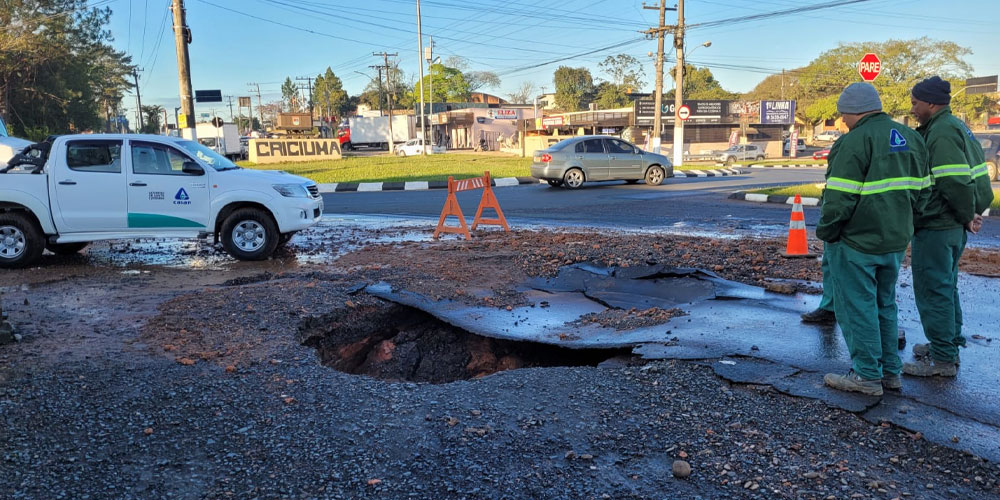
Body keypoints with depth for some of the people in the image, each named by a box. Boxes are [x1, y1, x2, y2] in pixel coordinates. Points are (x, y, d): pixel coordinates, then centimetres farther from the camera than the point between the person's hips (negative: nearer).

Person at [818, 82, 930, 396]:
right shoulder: (911, 138, 10)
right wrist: (903, 222, 21)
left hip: (857, 242, -8)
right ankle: (890, 371, 25)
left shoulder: (855, 141, -17)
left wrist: (826, 232, -7)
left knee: (857, 306, 1)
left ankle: (867, 375, 8)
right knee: (885, 304, 18)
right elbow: (923, 189, 15)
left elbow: (840, 197, -20)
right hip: (895, 241, 9)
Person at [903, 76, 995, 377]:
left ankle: (943, 360, 3)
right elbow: (978, 174, 18)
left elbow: (955, 182, -25)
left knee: (933, 290, -3)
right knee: (945, 286, 20)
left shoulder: (942, 132, -17)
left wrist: (967, 215, -11)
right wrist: (975, 211, 11)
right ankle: (950, 344, 32)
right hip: (953, 227, 11)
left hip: (936, 228, -11)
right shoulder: (957, 127, 16)